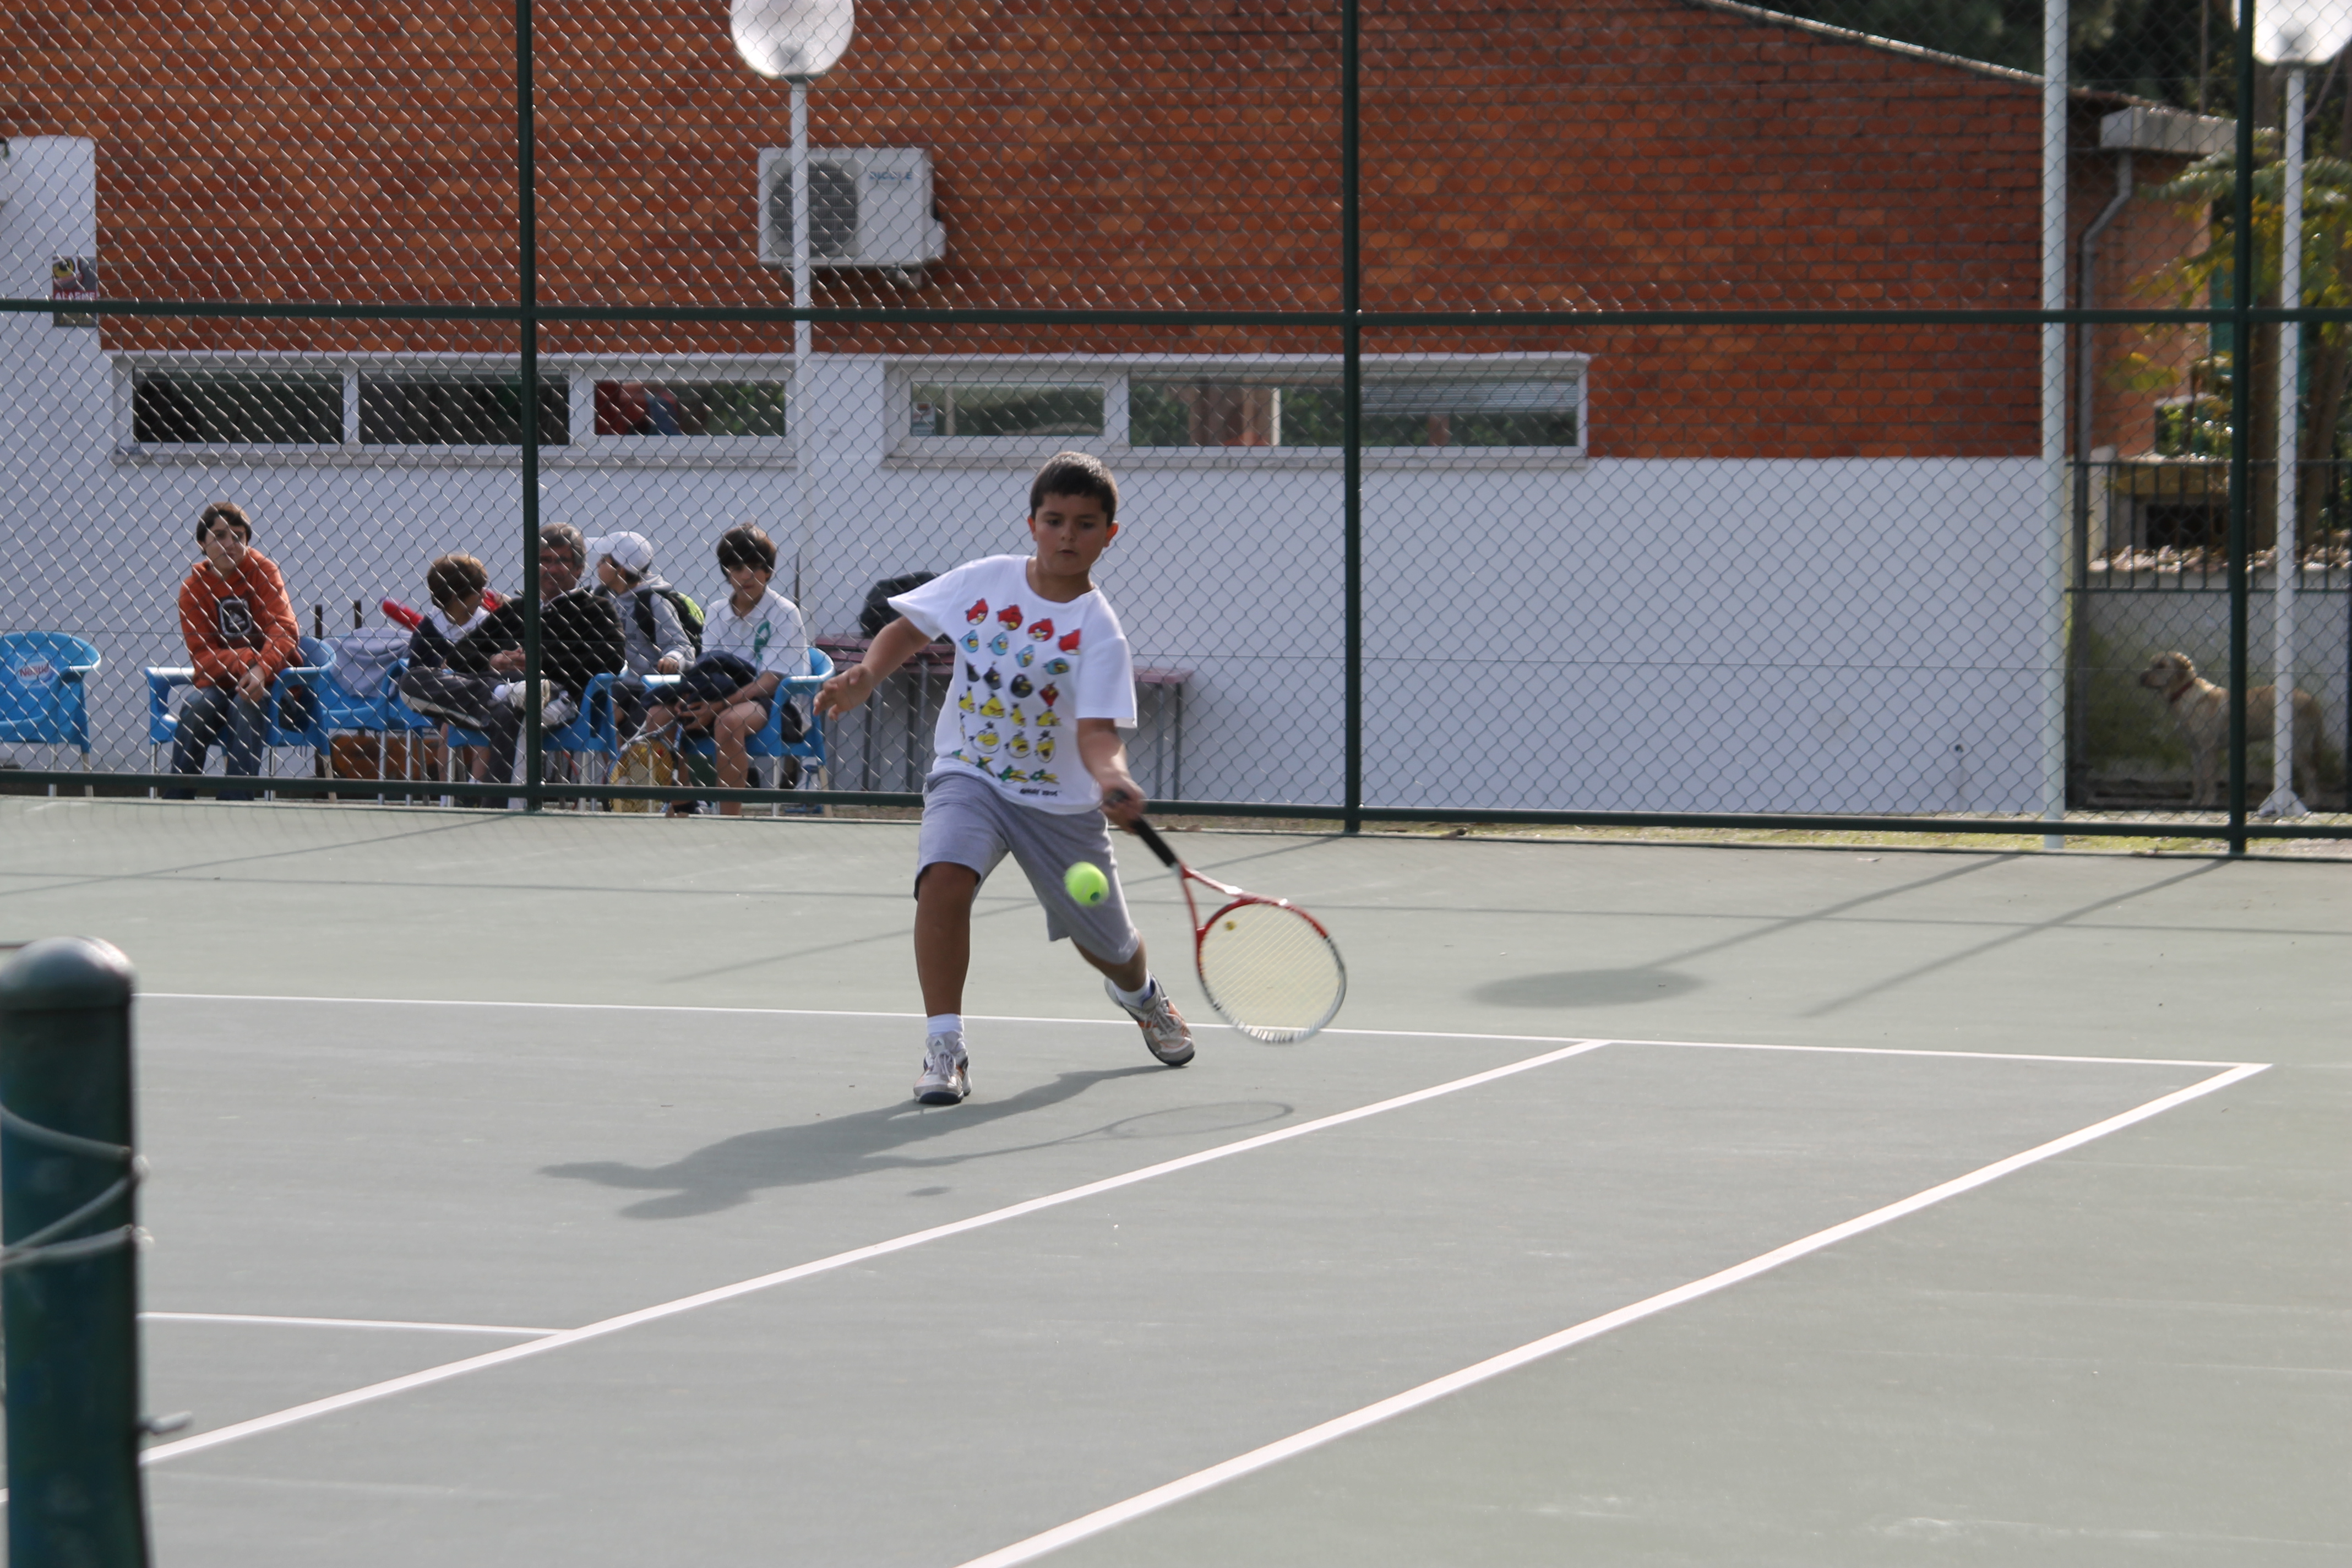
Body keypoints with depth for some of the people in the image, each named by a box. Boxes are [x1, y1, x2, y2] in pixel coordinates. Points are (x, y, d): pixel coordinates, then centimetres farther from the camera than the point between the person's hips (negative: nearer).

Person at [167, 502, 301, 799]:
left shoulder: (262, 571, -2)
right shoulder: (193, 588, 0)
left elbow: (285, 629, -13)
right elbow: (202, 657, -7)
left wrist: (262, 668, -32)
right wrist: (246, 660, -27)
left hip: (269, 679, -1)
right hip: (219, 682, 1)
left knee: (245, 705, -32)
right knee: (194, 707, -29)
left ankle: (236, 804, -35)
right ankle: (178, 805, -26)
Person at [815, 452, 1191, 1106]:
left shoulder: (1097, 630, -15)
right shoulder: (983, 581, -6)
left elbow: (1096, 732, -25)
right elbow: (909, 628, 8)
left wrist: (1112, 777, -47)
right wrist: (865, 675, -11)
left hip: (1060, 799, -1)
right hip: (969, 776, 1)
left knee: (1108, 946, 14)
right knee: (943, 879, -32)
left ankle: (1140, 993, 54)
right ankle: (944, 1047, -23)